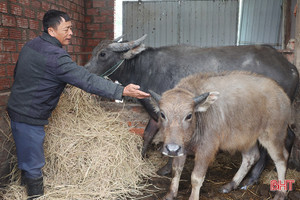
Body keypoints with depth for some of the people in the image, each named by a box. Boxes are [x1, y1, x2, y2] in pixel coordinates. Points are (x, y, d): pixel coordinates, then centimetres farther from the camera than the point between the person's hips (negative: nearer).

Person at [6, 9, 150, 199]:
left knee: (27, 156, 24)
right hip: (30, 117, -10)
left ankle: (27, 184, 41)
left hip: (17, 108, 10)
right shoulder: (56, 57, -24)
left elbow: (17, 73, 18)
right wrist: (122, 91, -31)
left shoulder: (31, 45, 6)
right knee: (34, 164, 3)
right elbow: (87, 80, -30)